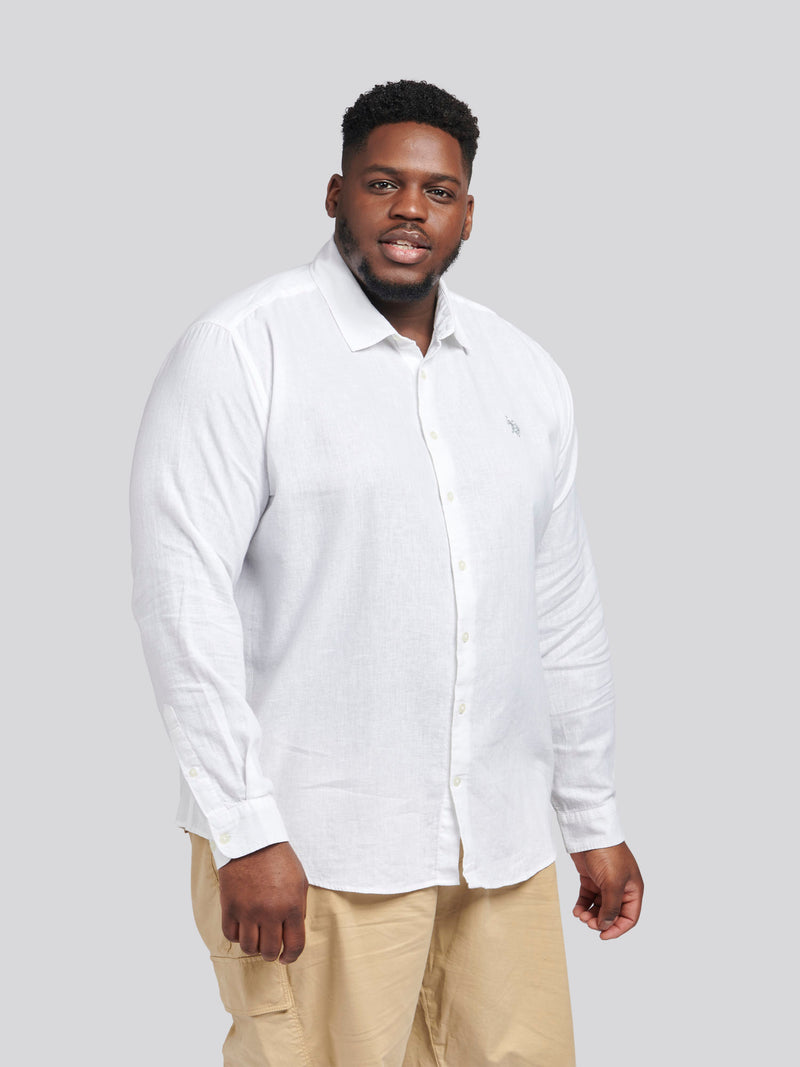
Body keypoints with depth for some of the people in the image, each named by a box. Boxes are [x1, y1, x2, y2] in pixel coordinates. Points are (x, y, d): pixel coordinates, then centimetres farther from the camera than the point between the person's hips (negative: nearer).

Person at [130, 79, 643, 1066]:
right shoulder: (240, 352, -6)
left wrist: (595, 820, 17)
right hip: (312, 850, -5)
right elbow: (181, 592, -12)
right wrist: (245, 830, -16)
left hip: (500, 848, 5)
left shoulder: (525, 374, 12)